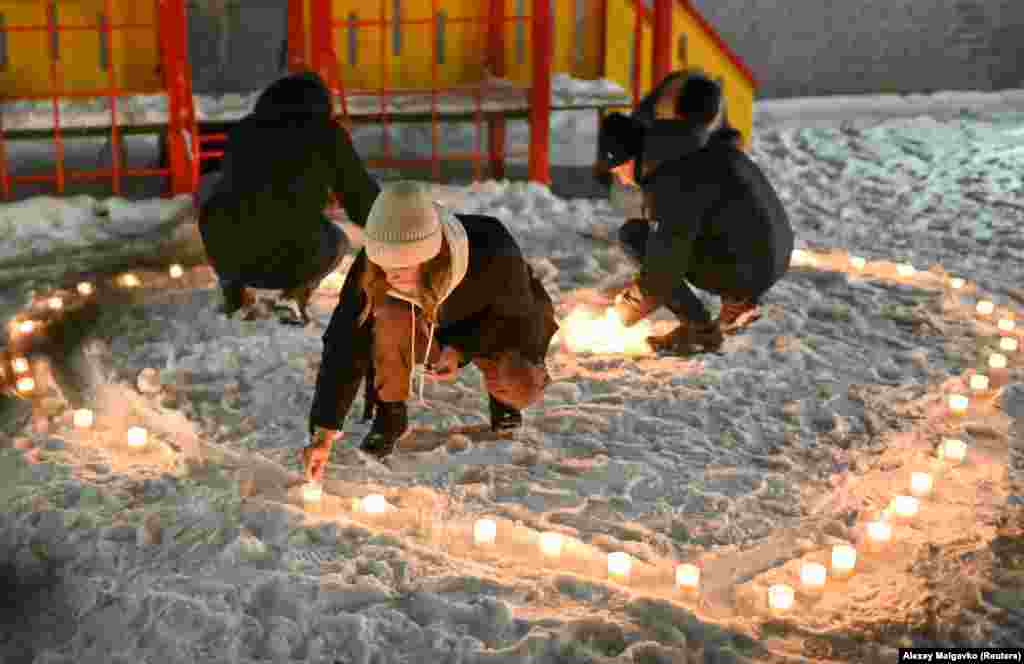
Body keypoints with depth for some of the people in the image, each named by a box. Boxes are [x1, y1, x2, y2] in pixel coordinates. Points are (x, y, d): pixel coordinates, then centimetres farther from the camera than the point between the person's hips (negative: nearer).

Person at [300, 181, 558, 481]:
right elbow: (345, 346, -29)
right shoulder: (371, 270, -32)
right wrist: (324, 434, -33)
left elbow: (517, 311, -18)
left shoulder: (492, 254, -38)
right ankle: (390, 415, -10)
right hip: (433, 332, 1)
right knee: (391, 315, -33)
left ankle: (502, 395, 7)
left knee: (519, 386, -31)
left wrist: (463, 349, -32)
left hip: (495, 329, -1)